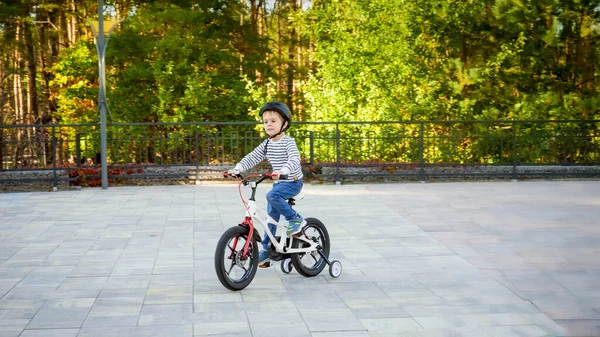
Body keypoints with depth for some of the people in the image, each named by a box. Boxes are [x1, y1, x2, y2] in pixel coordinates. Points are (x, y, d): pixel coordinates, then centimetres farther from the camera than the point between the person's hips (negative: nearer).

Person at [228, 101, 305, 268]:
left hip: (292, 182, -7)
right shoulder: (267, 144, 5)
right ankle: (266, 250, 13)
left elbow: (294, 160, -31)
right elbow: (253, 157, 1)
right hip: (278, 182, 7)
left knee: (272, 196, -32)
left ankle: (296, 219, -15)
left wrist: (283, 171, -50)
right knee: (271, 216, 6)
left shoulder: (288, 142, -16)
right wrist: (237, 168, -14)